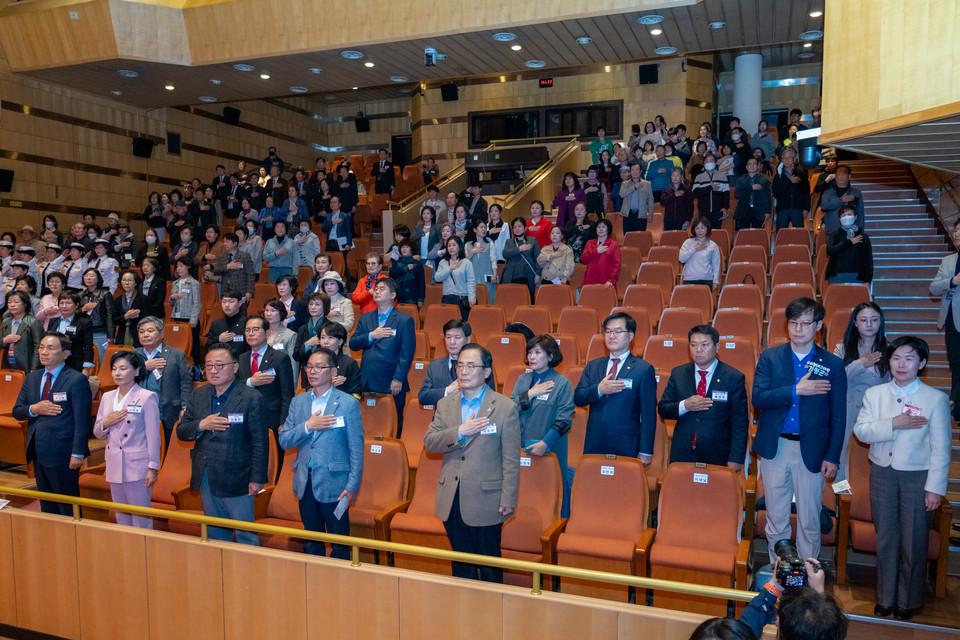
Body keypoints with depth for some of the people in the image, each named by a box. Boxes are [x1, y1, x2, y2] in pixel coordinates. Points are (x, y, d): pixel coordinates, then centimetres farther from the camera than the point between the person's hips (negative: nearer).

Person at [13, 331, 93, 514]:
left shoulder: (77, 380, -10)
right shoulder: (32, 378, 11)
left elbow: (82, 421, -13)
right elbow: (16, 412, 12)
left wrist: (78, 453, -18)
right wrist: (34, 409, -10)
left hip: (62, 454, -7)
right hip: (38, 452, 7)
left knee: (68, 506, 2)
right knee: (46, 505, 17)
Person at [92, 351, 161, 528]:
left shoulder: (147, 397, -6)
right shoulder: (107, 397, 11)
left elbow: (153, 435, -7)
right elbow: (97, 433, 17)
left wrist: (153, 468, -10)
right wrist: (106, 423, -6)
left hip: (137, 467, -6)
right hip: (114, 466, 6)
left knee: (141, 520, -2)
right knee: (121, 518, 15)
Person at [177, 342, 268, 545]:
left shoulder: (252, 398, -10)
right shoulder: (198, 395, 8)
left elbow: (260, 443, -10)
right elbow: (181, 432, 8)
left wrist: (257, 479, -12)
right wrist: (201, 425, -13)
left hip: (236, 481, -6)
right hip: (206, 479, 6)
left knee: (246, 536, 2)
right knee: (214, 536, 18)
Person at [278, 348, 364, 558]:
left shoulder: (348, 403, -6)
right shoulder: (298, 402, 9)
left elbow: (356, 450, -7)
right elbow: (284, 441, 4)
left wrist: (352, 486, -11)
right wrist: (307, 426, -13)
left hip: (334, 484, -4)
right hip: (305, 483, 5)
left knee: (339, 545, 4)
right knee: (311, 545, 16)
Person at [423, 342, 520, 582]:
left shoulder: (505, 408, -7)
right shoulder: (445, 405, 8)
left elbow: (511, 460, -7)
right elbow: (429, 443, -1)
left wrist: (508, 500, -10)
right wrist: (459, 431, -16)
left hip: (485, 501, -4)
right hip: (452, 500, 4)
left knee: (489, 565, 8)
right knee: (460, 564, 17)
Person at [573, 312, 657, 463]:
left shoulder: (644, 369, -2)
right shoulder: (592, 366, 12)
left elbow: (648, 414, -4)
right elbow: (577, 399, 6)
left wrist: (645, 452, -7)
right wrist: (599, 389, -14)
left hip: (626, 448, -3)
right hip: (594, 445, 3)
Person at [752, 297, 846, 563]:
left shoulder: (833, 364, 0)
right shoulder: (769, 357, 2)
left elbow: (838, 416, 2)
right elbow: (758, 398, -10)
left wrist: (832, 456, -2)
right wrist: (796, 390, -19)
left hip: (811, 451, -1)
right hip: (775, 447, 1)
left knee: (809, 521, 8)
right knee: (776, 517, 11)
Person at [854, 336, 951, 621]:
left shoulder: (936, 399, -5)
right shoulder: (875, 394, 4)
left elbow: (941, 448, -6)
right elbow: (861, 430, -5)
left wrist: (935, 488, -9)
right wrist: (894, 423, -19)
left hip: (917, 477, -2)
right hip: (882, 474, 3)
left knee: (914, 543, 7)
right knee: (885, 540, 12)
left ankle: (908, 601, 25)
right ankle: (885, 598, 27)